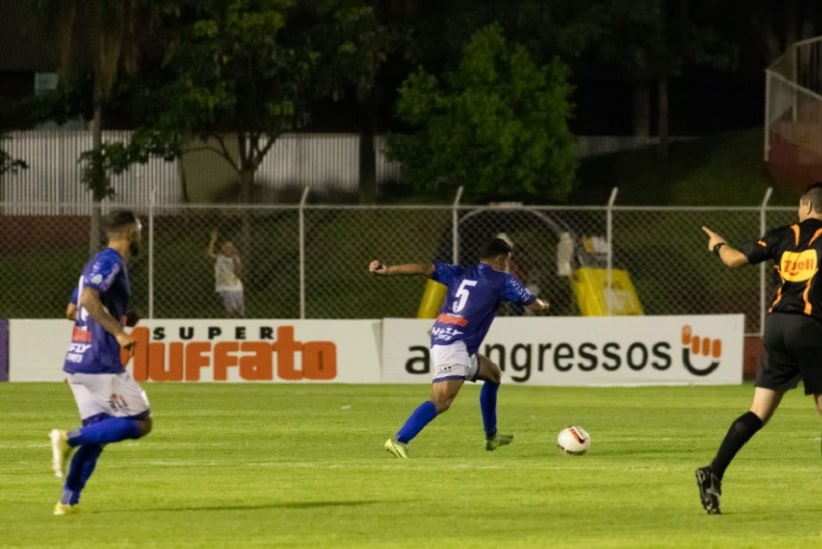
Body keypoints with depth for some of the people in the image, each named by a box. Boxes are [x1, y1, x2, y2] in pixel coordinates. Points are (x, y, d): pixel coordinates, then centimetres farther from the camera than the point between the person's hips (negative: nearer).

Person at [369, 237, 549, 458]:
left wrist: (388, 270, 0)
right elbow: (533, 304, 14)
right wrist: (542, 305, 38)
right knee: (441, 400, -23)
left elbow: (427, 268, 5)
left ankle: (491, 437, 36)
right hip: (454, 346, -9)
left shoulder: (459, 274, 18)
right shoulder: (501, 281, 4)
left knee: (493, 374, 28)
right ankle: (399, 440, -38)